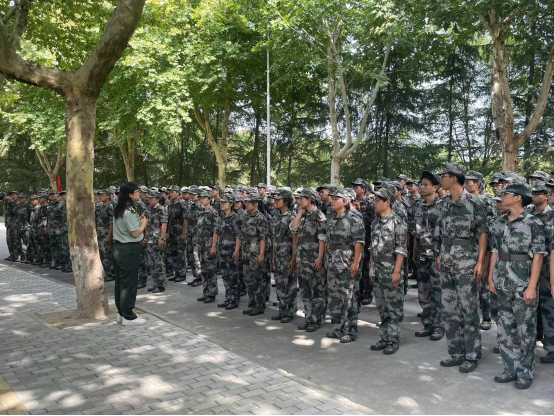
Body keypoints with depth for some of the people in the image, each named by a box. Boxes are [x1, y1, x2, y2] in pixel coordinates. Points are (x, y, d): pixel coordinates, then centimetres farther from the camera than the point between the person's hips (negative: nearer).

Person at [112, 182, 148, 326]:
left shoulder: (119, 209, 11)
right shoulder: (130, 211, -19)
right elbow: (135, 233, -20)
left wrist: (139, 220, 10)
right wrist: (144, 223, -4)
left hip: (119, 248, 10)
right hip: (130, 250, -10)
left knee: (120, 281, 14)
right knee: (129, 283, -2)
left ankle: (121, 313, 23)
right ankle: (128, 316, 5)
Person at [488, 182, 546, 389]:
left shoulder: (534, 223, -8)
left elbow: (538, 256, -11)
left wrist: (532, 286, -16)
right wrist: (491, 277, 7)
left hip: (524, 285, -6)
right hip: (504, 285, 6)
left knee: (525, 330, 4)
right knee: (505, 328, 10)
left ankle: (526, 372, 17)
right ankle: (511, 368, 22)